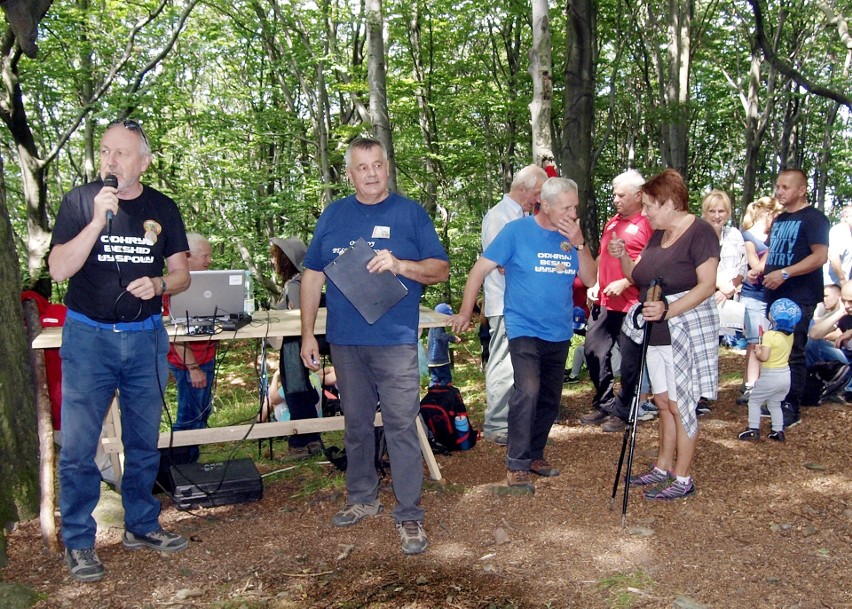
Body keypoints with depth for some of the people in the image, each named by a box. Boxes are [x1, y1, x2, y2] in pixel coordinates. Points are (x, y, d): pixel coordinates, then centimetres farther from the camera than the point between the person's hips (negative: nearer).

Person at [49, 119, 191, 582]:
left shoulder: (162, 208, 4)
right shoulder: (80, 201, -3)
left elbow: (182, 274, 8)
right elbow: (58, 269, -12)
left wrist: (158, 284, -14)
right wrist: (98, 220, -21)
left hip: (145, 338, 3)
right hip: (88, 337, -2)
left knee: (144, 441, 13)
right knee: (78, 446, -1)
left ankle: (141, 526, 28)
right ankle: (78, 542, 13)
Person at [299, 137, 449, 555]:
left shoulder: (411, 213, 2)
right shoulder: (333, 215, 10)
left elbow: (441, 269, -2)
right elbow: (312, 275, 11)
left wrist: (399, 265, -20)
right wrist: (307, 333, 5)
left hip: (396, 340, -3)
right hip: (345, 342, 3)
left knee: (402, 426, -5)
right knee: (356, 425, 14)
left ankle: (409, 516, 3)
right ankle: (362, 499, 30)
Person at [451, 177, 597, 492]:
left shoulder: (571, 236, 4)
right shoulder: (517, 230, -10)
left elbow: (590, 279, 2)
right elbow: (480, 269, -8)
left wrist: (579, 243, -12)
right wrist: (465, 312, -8)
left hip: (559, 333, 6)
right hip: (524, 329, -6)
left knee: (549, 400, 14)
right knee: (528, 391, -22)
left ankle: (535, 454, 32)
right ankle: (516, 464, -12)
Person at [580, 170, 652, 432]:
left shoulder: (648, 225, -8)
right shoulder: (611, 223, 16)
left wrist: (625, 283, -19)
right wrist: (595, 284, 10)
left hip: (632, 305, -8)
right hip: (603, 302, 8)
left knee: (629, 361, 2)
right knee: (594, 352, 11)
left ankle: (622, 412, 16)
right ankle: (603, 404, 25)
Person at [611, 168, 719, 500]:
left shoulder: (700, 232, -13)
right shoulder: (658, 235, 12)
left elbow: (707, 285, -21)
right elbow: (638, 277, 16)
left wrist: (668, 310, -32)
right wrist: (623, 257, -3)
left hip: (688, 332, -8)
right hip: (657, 332, 8)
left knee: (679, 404, -1)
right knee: (663, 401, 15)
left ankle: (682, 479, 11)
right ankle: (663, 468, 28)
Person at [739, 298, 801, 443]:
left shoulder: (769, 335, -21)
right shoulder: (790, 335, 2)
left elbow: (764, 357, -24)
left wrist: (757, 352, -5)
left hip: (770, 376, -7)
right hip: (785, 375, 7)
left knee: (754, 400, 8)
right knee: (774, 404, 22)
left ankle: (753, 429, 4)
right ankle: (778, 431, 21)